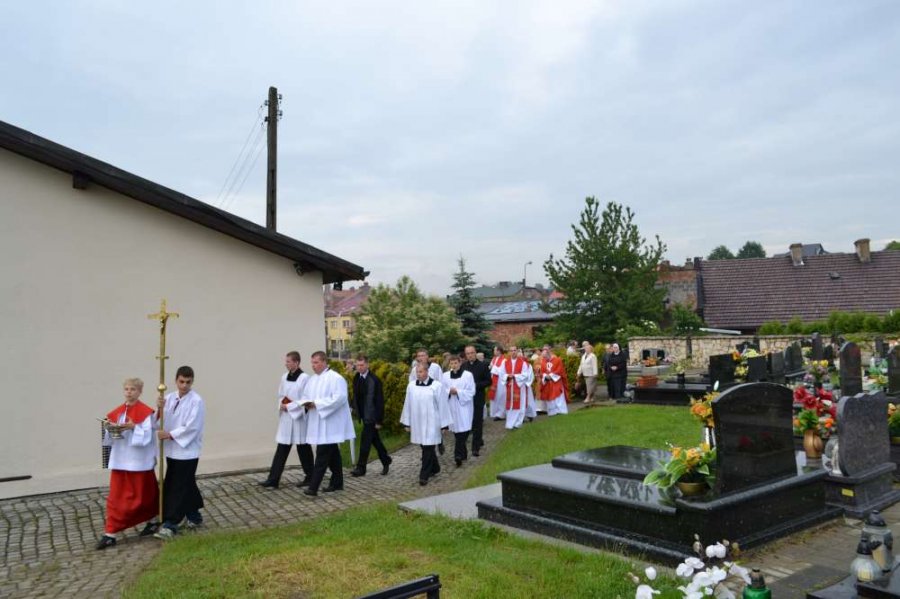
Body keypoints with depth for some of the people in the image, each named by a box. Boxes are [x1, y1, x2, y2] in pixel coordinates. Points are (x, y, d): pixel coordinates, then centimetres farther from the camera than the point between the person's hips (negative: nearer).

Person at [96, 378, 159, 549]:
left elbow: (147, 436, -14)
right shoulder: (117, 412, 8)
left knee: (142, 494, 8)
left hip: (139, 461, -5)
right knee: (115, 497, 4)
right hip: (119, 460, 5)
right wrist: (111, 428, -12)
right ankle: (110, 534, 9)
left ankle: (153, 521, 29)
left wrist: (134, 428, -28)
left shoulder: (146, 412, -9)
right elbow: (110, 437, 8)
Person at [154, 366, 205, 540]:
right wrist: (160, 409, -15)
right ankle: (194, 516, 32)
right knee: (187, 485, 17)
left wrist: (170, 435, -18)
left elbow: (191, 428, -18)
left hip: (187, 451, -6)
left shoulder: (196, 401, -13)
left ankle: (170, 524, 2)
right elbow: (161, 421, 3)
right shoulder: (170, 398, 4)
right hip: (172, 450, 6)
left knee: (179, 488, -3)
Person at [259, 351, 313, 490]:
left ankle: (309, 477, 21)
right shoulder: (284, 377, 7)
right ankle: (273, 479, 6)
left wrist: (289, 406, -15)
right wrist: (282, 404, -5)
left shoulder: (304, 378, -14)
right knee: (281, 449, 5)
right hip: (286, 418, 6)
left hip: (299, 418, -6)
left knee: (303, 448, 6)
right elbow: (281, 395, 15)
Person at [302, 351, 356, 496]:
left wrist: (317, 404, -22)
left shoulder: (335, 378, -13)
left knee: (322, 455, -9)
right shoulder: (312, 379, 13)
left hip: (329, 424, -8)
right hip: (318, 423, 8)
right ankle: (337, 483, 25)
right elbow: (306, 396, 17)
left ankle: (313, 487, -8)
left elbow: (339, 398, -22)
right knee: (332, 454, 16)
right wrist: (307, 403, -7)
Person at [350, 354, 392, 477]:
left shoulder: (374, 380, -17)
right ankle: (386, 460, 32)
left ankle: (361, 468, 4)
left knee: (365, 442, -4)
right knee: (375, 440, 17)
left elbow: (380, 401, -15)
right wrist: (357, 413, 9)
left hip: (371, 417, -7)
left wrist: (379, 420, -15)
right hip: (363, 415, 7)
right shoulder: (356, 378, 3)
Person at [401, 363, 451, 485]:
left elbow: (442, 405, -6)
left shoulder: (436, 385, -10)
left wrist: (444, 424, -5)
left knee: (428, 449, -3)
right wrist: (407, 423, 8)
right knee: (426, 448, 15)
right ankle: (434, 468, 34)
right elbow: (407, 405, 7)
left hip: (431, 423, -4)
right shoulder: (411, 386, 0)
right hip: (417, 423, 4)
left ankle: (424, 475, 4)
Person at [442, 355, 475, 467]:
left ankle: (458, 455, -12)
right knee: (456, 430, 9)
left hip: (464, 406, -3)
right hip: (451, 407, 4)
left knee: (462, 431, -11)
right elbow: (442, 391, 7)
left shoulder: (468, 375, -5)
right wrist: (449, 391, -14)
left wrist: (458, 392, -16)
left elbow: (471, 391, -7)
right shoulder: (445, 376, 6)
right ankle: (463, 454, 23)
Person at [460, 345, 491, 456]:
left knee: (477, 422, -2)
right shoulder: (463, 366, 5)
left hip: (478, 398, -4)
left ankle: (475, 447, 2)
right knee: (470, 421, 11)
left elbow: (488, 381, -5)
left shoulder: (483, 365, -5)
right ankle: (479, 441, 30)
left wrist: (476, 385, -17)